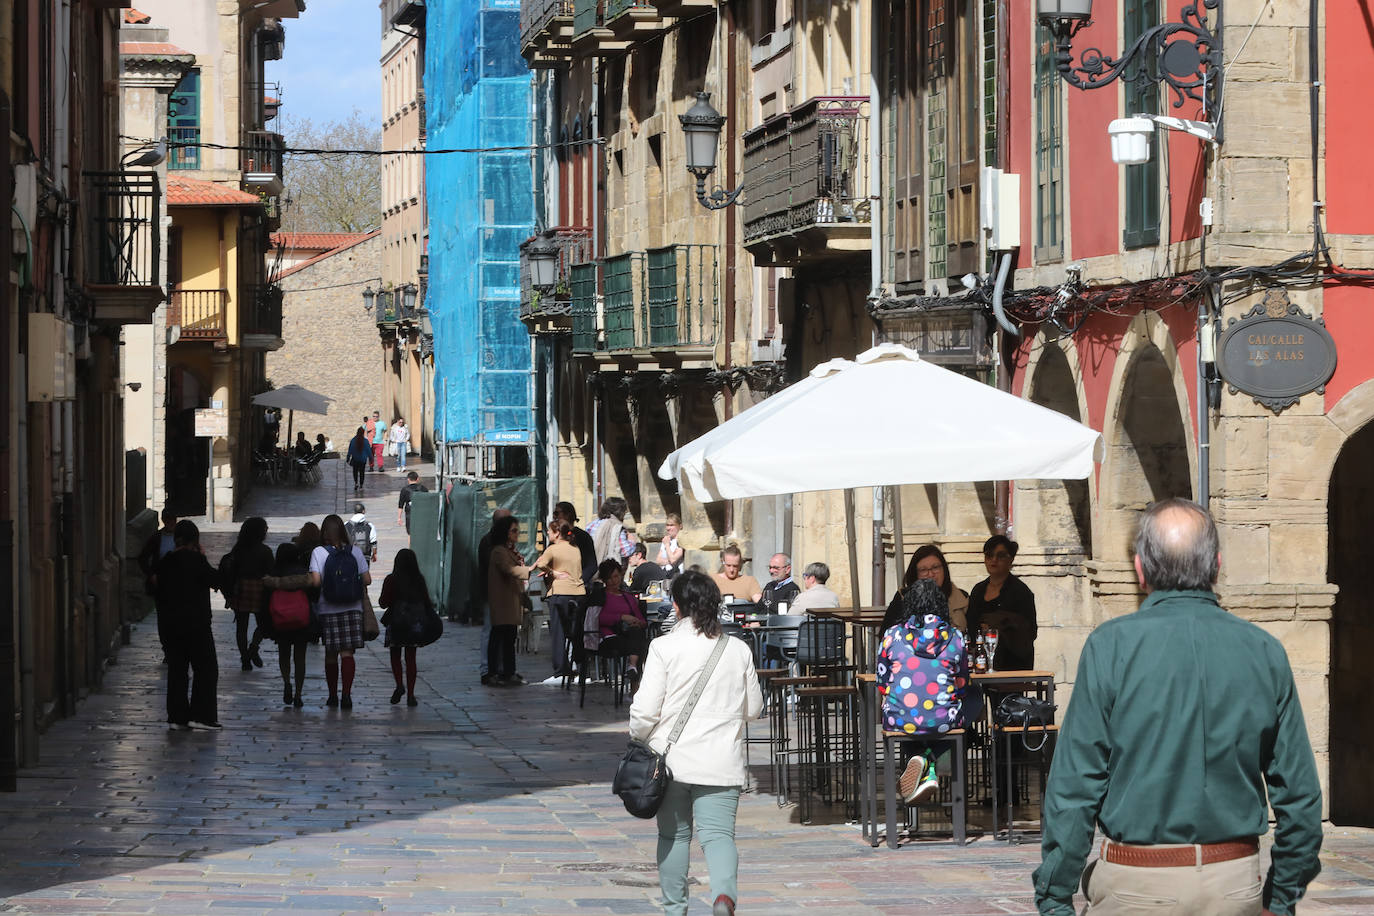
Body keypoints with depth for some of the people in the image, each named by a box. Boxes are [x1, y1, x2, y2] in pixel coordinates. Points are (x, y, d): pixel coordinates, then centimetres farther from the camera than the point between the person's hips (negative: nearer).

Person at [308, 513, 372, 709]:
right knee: (347, 653, -2)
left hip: (328, 610, 0)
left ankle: (333, 696, 19)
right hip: (353, 608, 1)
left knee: (331, 654, 11)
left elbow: (315, 581, -13)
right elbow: (367, 580, 1)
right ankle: (347, 694, -16)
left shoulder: (319, 552, -4)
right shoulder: (355, 551, 1)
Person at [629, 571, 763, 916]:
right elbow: (754, 708, 12)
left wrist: (639, 737, 10)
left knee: (673, 835, 14)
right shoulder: (739, 650, 3)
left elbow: (645, 709, -10)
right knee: (718, 832, -4)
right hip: (721, 763, 1)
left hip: (673, 758, -1)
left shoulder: (665, 646, -8)